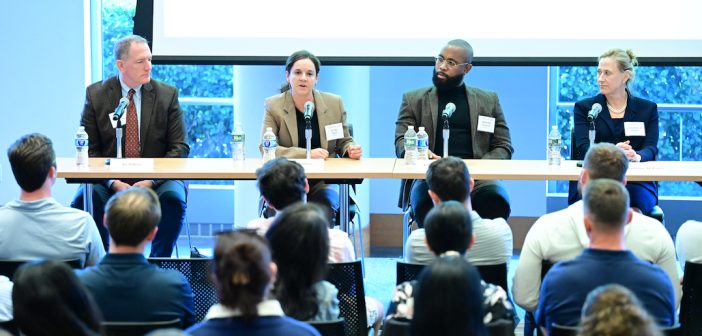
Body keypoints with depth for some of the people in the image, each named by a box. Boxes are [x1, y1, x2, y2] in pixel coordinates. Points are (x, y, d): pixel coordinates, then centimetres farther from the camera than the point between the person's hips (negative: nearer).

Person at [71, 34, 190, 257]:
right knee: (84, 199, -28)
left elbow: (180, 147, -1)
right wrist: (114, 182, -17)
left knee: (173, 199, -31)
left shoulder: (167, 94, 2)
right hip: (110, 177, 1)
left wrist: (151, 180, -16)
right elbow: (89, 150, 0)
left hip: (157, 178, 0)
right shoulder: (96, 94, 2)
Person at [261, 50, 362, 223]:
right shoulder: (274, 105, -1)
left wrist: (351, 150, -8)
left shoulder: (334, 103, 5)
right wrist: (307, 154, -19)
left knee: (323, 213, -31)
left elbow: (344, 142, 18)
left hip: (323, 182, 1)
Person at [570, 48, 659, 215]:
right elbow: (583, 148, -2)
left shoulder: (648, 109, 14)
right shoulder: (584, 107, 12)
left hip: (636, 182, 1)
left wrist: (636, 156, -25)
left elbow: (651, 148, 1)